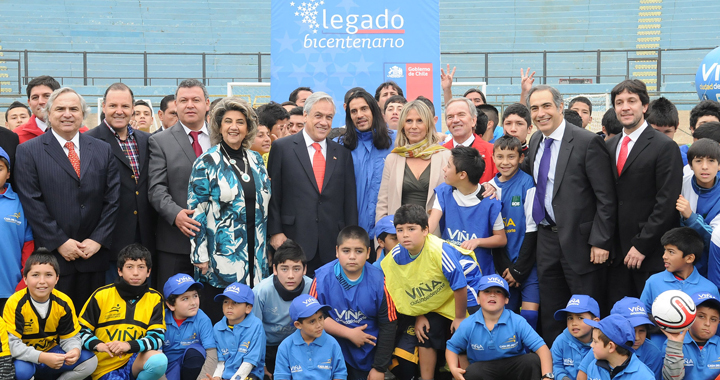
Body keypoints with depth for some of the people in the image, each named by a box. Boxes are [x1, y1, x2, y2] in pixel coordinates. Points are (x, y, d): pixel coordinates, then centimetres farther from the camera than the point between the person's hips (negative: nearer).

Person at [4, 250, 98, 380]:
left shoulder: (64, 303, -8)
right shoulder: (15, 304, -19)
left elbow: (70, 338, -2)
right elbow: (12, 343, -25)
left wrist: (75, 350, -28)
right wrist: (41, 357, -38)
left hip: (52, 352, 4)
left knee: (90, 360, -14)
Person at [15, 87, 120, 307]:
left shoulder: (103, 150, 10)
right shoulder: (28, 152, 1)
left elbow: (112, 199, 6)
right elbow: (32, 204, -5)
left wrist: (98, 240, -4)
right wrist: (59, 242, -10)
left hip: (94, 254, 3)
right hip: (52, 255, -2)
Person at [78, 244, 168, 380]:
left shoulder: (154, 298, 4)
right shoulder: (102, 295, 2)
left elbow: (157, 337, -4)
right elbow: (81, 329, 5)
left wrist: (129, 345, -22)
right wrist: (97, 344, -16)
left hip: (136, 360, 3)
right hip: (106, 366, -3)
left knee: (159, 360, -31)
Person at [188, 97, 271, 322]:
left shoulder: (256, 160, 10)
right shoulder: (207, 163, -5)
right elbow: (196, 211, -7)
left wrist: (266, 249, 14)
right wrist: (200, 256, -11)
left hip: (254, 254, 5)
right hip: (221, 255, -4)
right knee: (218, 320, 1)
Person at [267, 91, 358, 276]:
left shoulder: (342, 153, 11)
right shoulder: (282, 148, 3)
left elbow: (350, 200, 11)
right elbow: (273, 194, 2)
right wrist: (275, 232, -5)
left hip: (332, 246, 3)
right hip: (294, 240, -2)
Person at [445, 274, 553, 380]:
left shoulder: (518, 322, -14)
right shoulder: (468, 325, -9)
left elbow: (542, 348, -20)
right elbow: (452, 347, 5)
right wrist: (453, 369, -16)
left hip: (514, 367, 0)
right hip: (483, 368, 0)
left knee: (534, 360, -29)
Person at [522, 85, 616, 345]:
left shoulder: (587, 142, -14)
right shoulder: (536, 141, 7)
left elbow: (606, 197, -14)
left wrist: (600, 241, -18)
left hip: (579, 239, -7)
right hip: (547, 238, 7)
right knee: (550, 313, 17)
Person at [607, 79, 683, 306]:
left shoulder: (665, 147, -6)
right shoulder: (609, 147, 13)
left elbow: (667, 203, -13)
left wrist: (642, 245, -15)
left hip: (651, 253, -5)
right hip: (617, 253, 5)